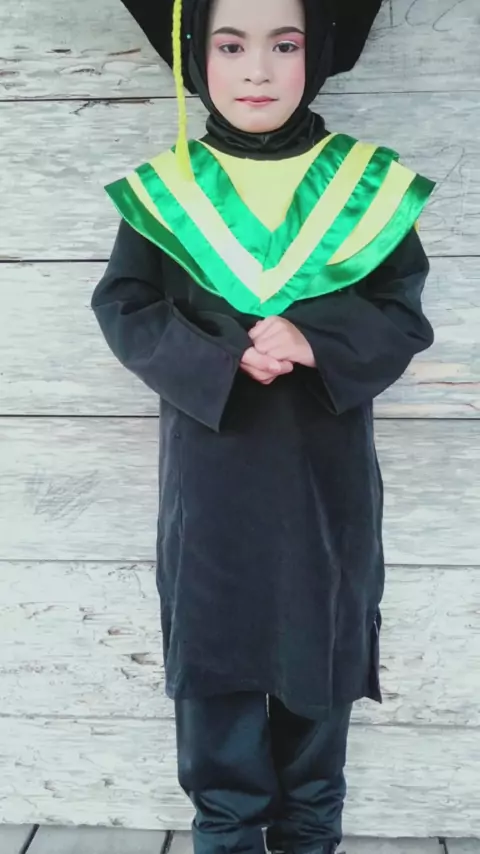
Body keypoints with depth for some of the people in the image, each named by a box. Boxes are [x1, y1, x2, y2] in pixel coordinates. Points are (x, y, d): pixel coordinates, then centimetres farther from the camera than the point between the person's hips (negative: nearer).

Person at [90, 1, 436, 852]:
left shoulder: (366, 183, 0)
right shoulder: (162, 190, 0)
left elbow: (405, 314, -1)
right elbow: (126, 312, -3)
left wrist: (315, 342, -21)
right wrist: (221, 359, -20)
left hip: (326, 474, 1)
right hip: (210, 471, 0)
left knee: (318, 646, 12)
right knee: (216, 649, 7)